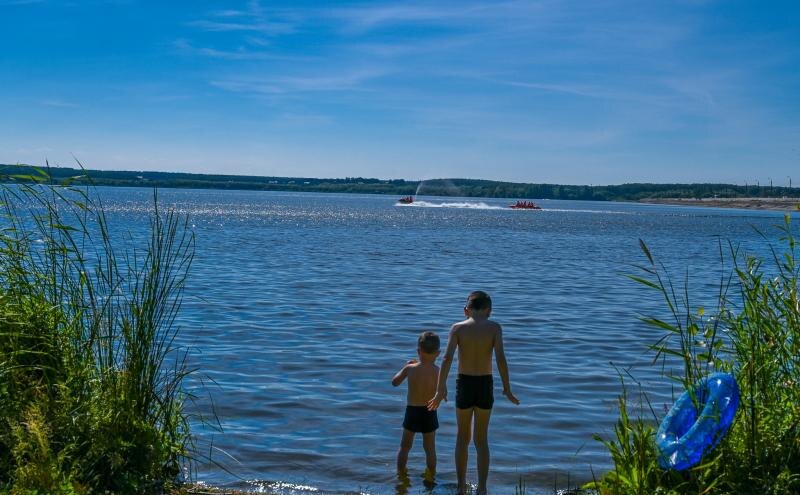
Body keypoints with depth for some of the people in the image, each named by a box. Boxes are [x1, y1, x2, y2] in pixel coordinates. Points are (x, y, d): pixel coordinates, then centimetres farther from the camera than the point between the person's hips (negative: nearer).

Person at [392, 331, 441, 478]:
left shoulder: (410, 368, -11)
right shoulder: (438, 371, -12)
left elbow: (395, 382, 3)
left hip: (412, 411, 0)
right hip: (430, 413, 0)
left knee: (405, 446, 15)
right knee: (430, 448, 12)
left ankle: (400, 474, 23)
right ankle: (430, 477, 18)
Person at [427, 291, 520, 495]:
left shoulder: (458, 328, -4)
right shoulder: (494, 328, -4)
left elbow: (447, 358, -14)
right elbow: (501, 358, -14)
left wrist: (440, 389, -13)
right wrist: (507, 389, -7)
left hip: (464, 385, 0)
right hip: (485, 386, 0)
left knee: (463, 437, 17)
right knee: (481, 440, 13)